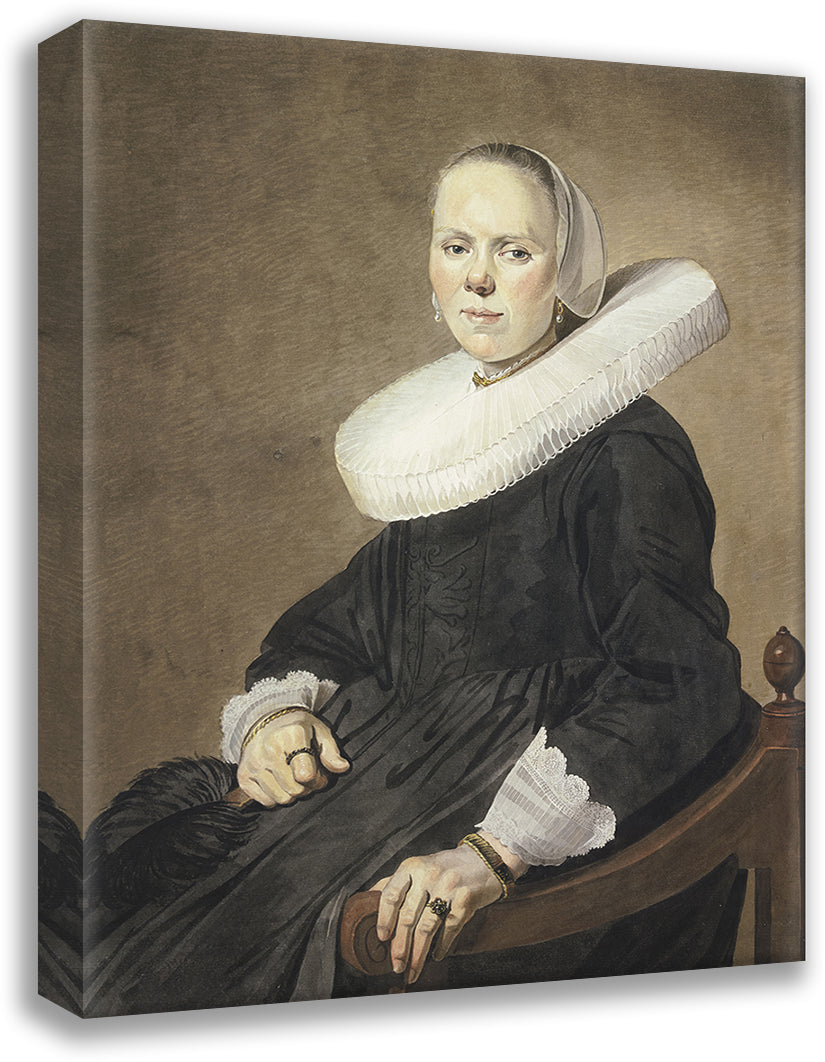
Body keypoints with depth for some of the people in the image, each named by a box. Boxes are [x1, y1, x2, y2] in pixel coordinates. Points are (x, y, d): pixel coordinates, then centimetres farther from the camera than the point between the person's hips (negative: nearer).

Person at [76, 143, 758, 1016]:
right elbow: (352, 608, 18)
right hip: (411, 752, 7)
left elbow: (679, 683, -18)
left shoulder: (628, 451, -9)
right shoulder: (442, 433, 15)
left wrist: (499, 847, -28)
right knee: (135, 855, -12)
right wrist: (281, 708, -5)